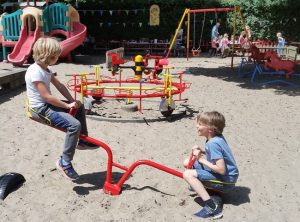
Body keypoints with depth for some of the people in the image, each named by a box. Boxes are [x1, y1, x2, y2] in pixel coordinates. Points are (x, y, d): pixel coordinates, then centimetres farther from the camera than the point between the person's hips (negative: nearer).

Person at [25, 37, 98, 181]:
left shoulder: (45, 69, 9)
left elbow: (59, 86, 9)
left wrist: (72, 101, -1)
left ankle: (83, 141, 24)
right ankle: (65, 163, -13)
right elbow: (47, 96, -25)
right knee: (74, 125, -24)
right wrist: (68, 105, -18)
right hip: (40, 109, -10)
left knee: (79, 107, 15)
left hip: (47, 104, 10)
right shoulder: (35, 72, -22)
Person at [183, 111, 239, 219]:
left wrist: (201, 159, -19)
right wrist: (201, 152, -2)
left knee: (188, 174, -25)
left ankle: (212, 207, -25)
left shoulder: (213, 143, -26)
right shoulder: (217, 137, 0)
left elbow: (221, 170, -29)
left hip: (226, 180, -9)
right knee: (187, 162, 10)